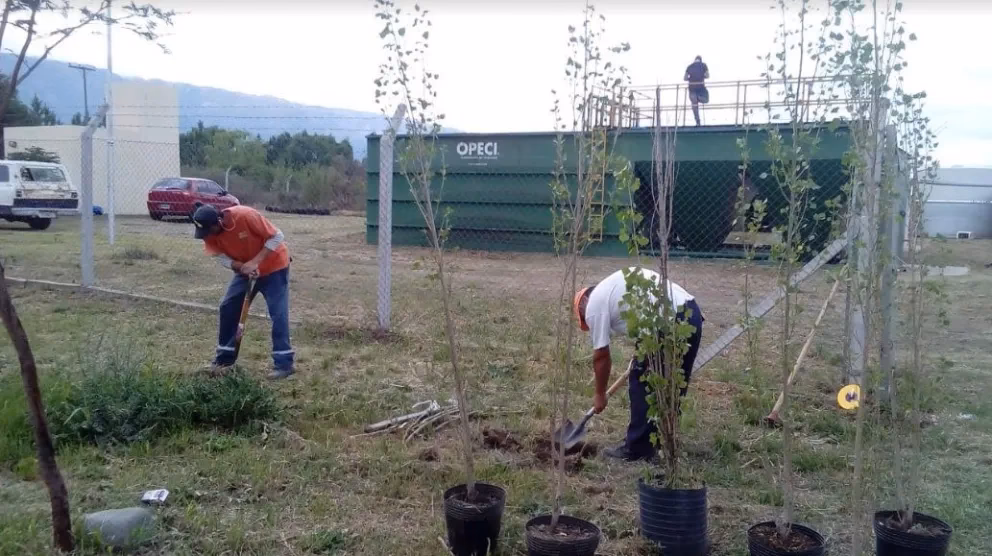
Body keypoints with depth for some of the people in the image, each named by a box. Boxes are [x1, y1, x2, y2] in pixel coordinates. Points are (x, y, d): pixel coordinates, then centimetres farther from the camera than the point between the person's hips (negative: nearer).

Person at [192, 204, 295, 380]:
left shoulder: (245, 215, -32)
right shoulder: (209, 232, -15)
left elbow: (277, 237, -27)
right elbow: (221, 256, -9)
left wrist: (255, 262, -32)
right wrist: (241, 266, -28)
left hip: (273, 266, -6)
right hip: (245, 269, 6)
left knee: (278, 313, -12)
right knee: (227, 307, 2)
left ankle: (283, 364, -8)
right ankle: (225, 358, 14)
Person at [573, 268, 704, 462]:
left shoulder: (594, 304, 6)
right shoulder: (614, 284, 29)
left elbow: (601, 357, 8)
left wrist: (600, 395, 20)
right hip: (692, 313, 9)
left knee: (642, 385, 7)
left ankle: (638, 449, 16)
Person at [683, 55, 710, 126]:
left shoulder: (689, 66, 10)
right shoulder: (703, 65, 4)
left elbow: (685, 78, 7)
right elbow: (707, 76, 1)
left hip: (692, 87, 2)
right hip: (701, 86, -2)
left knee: (694, 104, 6)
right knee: (706, 100, 16)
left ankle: (697, 122, 1)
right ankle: (698, 97, -16)